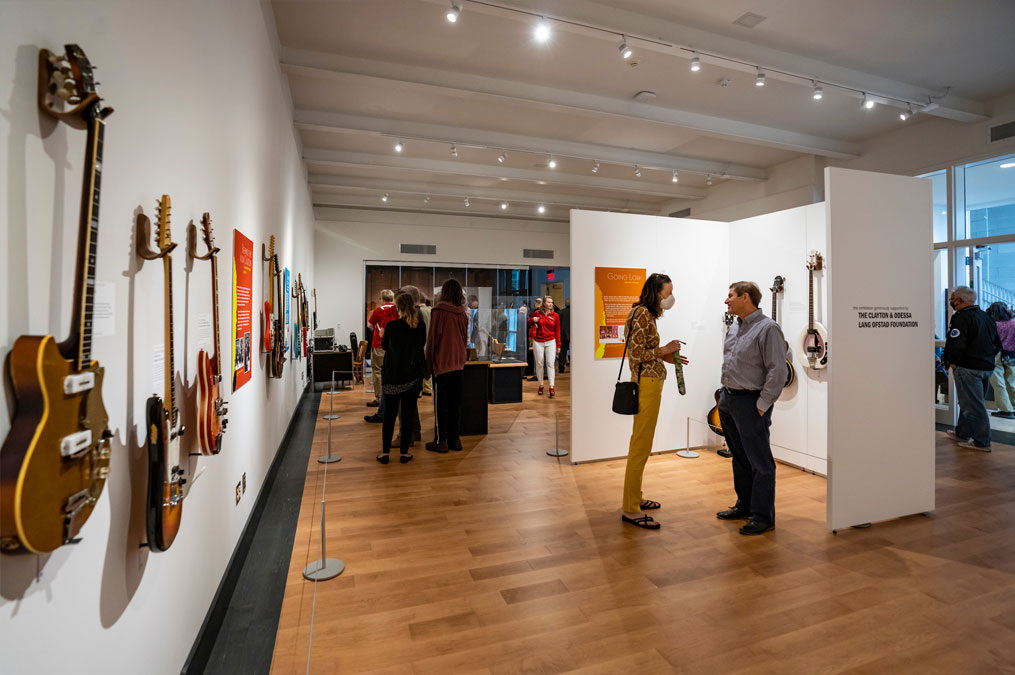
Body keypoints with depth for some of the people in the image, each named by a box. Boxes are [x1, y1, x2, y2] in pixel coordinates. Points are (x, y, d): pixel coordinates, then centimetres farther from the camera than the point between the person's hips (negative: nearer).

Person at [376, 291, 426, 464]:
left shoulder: (391, 326, -12)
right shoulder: (420, 326, -5)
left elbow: (384, 346, 4)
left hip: (392, 376, -1)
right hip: (414, 376, 1)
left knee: (389, 413, 9)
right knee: (408, 413, 8)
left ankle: (385, 452, 14)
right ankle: (404, 452, 12)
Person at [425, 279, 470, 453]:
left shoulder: (439, 311, -10)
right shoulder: (463, 313, 5)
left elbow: (432, 339, -9)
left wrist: (429, 364, -3)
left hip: (442, 363, -5)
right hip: (458, 363, 5)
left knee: (441, 404, 2)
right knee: (455, 402, 11)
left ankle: (441, 441, 8)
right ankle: (454, 439, 18)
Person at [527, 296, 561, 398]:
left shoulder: (555, 315, 3)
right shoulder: (537, 313, 3)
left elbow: (557, 331, 6)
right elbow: (528, 322, 18)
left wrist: (558, 345, 3)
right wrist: (533, 320, -6)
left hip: (550, 342, -1)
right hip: (538, 342, 1)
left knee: (550, 364, -7)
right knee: (539, 364, 5)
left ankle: (551, 387, -6)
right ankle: (541, 385, 18)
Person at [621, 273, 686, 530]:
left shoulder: (647, 313, 17)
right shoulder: (642, 313, -14)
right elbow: (637, 354, -20)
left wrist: (666, 357, 8)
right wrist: (665, 350, -9)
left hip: (650, 381, 11)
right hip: (646, 383, -11)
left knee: (641, 444, 17)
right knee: (641, 446, -6)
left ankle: (635, 497, 29)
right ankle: (631, 510, 3)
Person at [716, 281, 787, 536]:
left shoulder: (768, 328, -14)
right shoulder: (734, 328, 13)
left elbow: (777, 371, -18)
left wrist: (761, 406, -18)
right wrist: (726, 395, 15)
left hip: (750, 402, -9)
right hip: (728, 400, 9)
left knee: (760, 462, 2)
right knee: (740, 458, 19)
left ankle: (763, 517, 13)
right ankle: (744, 506, 33)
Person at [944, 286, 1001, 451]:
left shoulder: (961, 317, -15)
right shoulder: (986, 317, 15)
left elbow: (956, 344, -24)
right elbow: (997, 343, 21)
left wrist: (952, 361, -11)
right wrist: (987, 358, 21)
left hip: (968, 368, -9)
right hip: (986, 367, 9)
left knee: (974, 406, -3)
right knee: (968, 402, 19)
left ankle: (982, 442, 1)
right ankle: (961, 434, 31)